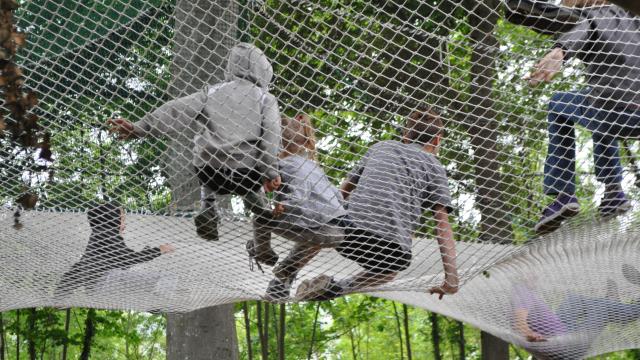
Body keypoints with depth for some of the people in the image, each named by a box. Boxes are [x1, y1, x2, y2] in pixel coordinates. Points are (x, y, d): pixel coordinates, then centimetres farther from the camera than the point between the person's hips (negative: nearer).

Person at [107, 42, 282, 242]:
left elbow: (176, 111, 2)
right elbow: (271, 134, -8)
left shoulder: (212, 91, 15)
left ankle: (208, 208, 23)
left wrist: (138, 128, -5)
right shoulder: (266, 99, 9)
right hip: (246, 174, -1)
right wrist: (271, 173, -13)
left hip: (208, 171, 2)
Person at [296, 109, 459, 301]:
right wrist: (451, 278, 2)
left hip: (350, 228, 3)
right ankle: (338, 287, -1)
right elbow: (443, 226, 7)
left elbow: (343, 191, 33)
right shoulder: (434, 167, 18)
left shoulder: (381, 146, 27)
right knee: (389, 271, 32)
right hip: (394, 246, -3)